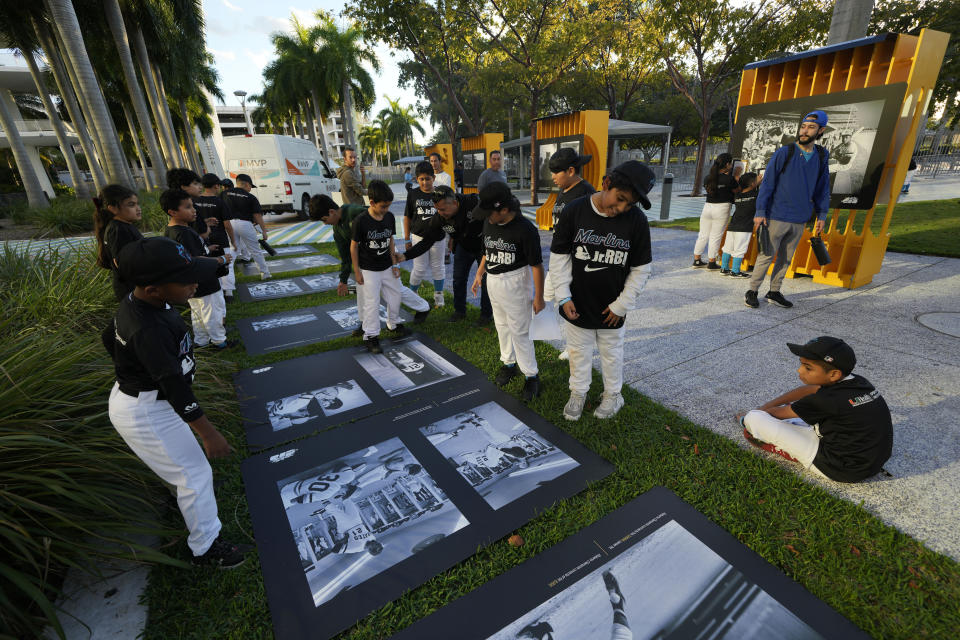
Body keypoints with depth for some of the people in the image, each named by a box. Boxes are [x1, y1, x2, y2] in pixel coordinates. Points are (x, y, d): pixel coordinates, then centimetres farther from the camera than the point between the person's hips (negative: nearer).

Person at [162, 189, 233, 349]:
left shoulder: (170, 230, 6)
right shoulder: (184, 234, -27)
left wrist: (206, 248, 17)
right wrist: (221, 259, -20)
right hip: (204, 285, -10)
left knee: (197, 314, 23)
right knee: (215, 314, 7)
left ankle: (200, 341, 36)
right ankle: (219, 341, 21)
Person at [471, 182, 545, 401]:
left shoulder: (525, 229, -21)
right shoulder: (489, 224, 0)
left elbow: (536, 264, -17)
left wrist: (539, 296, -15)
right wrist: (479, 274, 15)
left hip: (514, 282, -7)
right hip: (492, 281, 7)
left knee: (519, 331, 0)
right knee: (502, 325, 19)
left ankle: (531, 375, 15)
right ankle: (509, 363, 37)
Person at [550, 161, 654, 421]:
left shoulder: (636, 220, -12)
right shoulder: (574, 211, -14)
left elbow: (640, 268, -3)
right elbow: (559, 256, -7)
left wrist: (622, 304, -6)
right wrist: (563, 296, -10)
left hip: (611, 309, 0)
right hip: (577, 306, 0)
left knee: (611, 353, 19)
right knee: (579, 351, 17)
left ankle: (613, 394, 42)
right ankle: (578, 392, 40)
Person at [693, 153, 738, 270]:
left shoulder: (708, 177, 4)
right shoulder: (729, 179, -11)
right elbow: (738, 191, -1)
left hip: (707, 207, 5)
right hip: (722, 208, -5)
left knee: (703, 235, 13)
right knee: (715, 237, 3)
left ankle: (696, 261, 18)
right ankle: (711, 263, 9)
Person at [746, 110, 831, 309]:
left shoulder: (822, 157, 8)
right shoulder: (784, 153, -5)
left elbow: (823, 187, 15)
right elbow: (767, 183, -6)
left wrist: (821, 215, 12)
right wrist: (760, 212, -11)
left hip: (800, 220, 5)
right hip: (777, 216, -5)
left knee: (786, 258, 10)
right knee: (766, 255, -4)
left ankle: (774, 292, 19)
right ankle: (752, 291, 6)